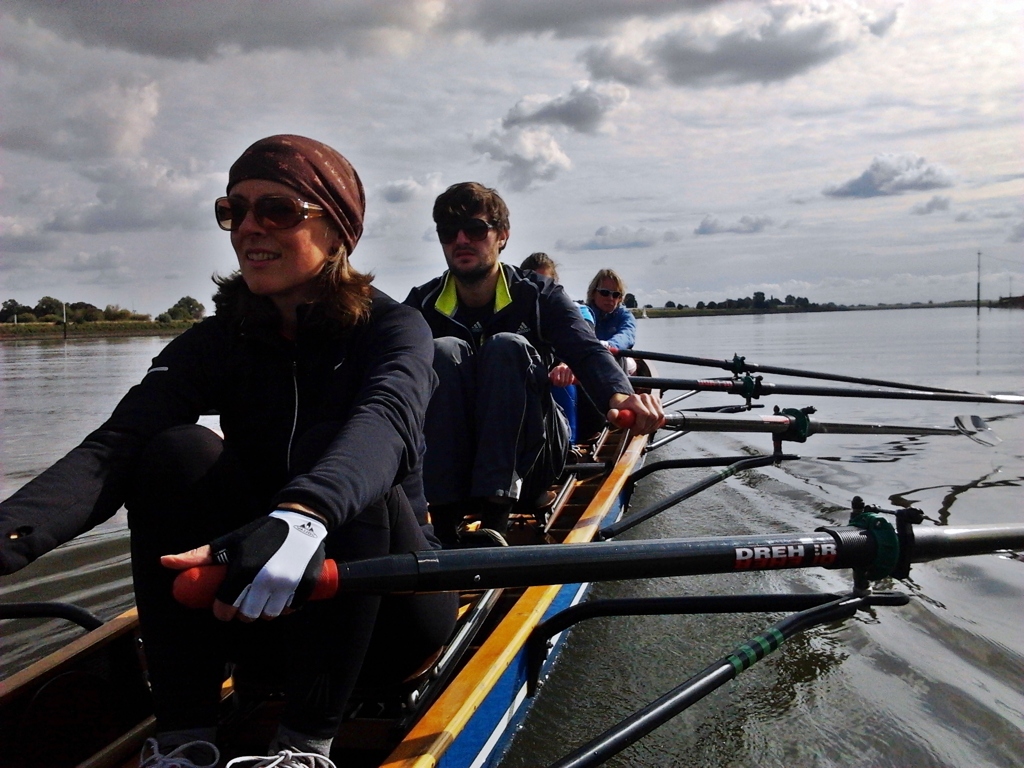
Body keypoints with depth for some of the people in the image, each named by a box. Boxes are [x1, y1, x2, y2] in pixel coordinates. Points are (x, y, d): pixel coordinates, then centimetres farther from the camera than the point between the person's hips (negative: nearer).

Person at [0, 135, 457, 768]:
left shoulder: (391, 327, -10)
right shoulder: (218, 342, 0)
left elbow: (387, 419, -34)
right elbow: (116, 446, -18)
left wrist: (302, 516, -56)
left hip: (389, 612, -2)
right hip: (263, 616, 3)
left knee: (326, 449, -29)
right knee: (179, 451, -20)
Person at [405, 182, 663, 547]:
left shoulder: (539, 295, -2)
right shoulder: (421, 304, 1)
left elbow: (586, 349, -20)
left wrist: (618, 394, -43)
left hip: (528, 459, 0)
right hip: (449, 460, 1)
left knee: (507, 347, -25)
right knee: (444, 350, -24)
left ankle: (493, 519, -34)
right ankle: (442, 522, -31)